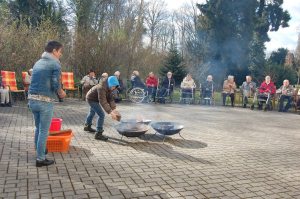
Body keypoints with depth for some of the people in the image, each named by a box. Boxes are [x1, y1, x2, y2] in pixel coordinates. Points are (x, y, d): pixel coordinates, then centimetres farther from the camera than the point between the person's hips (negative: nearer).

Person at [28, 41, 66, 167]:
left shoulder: (38, 63, 15)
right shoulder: (55, 64, -9)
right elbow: (56, 85, -16)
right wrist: (62, 93, 2)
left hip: (32, 99, 8)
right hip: (45, 101, -7)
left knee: (38, 128, 22)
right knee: (44, 131, 2)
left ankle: (39, 151, 37)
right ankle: (40, 159, 9)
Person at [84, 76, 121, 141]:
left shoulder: (109, 88, -10)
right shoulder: (102, 88, -37)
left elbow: (110, 98, -11)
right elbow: (103, 101, -42)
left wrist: (114, 109, -24)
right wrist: (110, 112, -46)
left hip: (93, 98, 10)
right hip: (92, 99, -10)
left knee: (92, 112, 29)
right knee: (101, 115, -17)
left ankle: (87, 126, 54)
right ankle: (98, 134, -10)